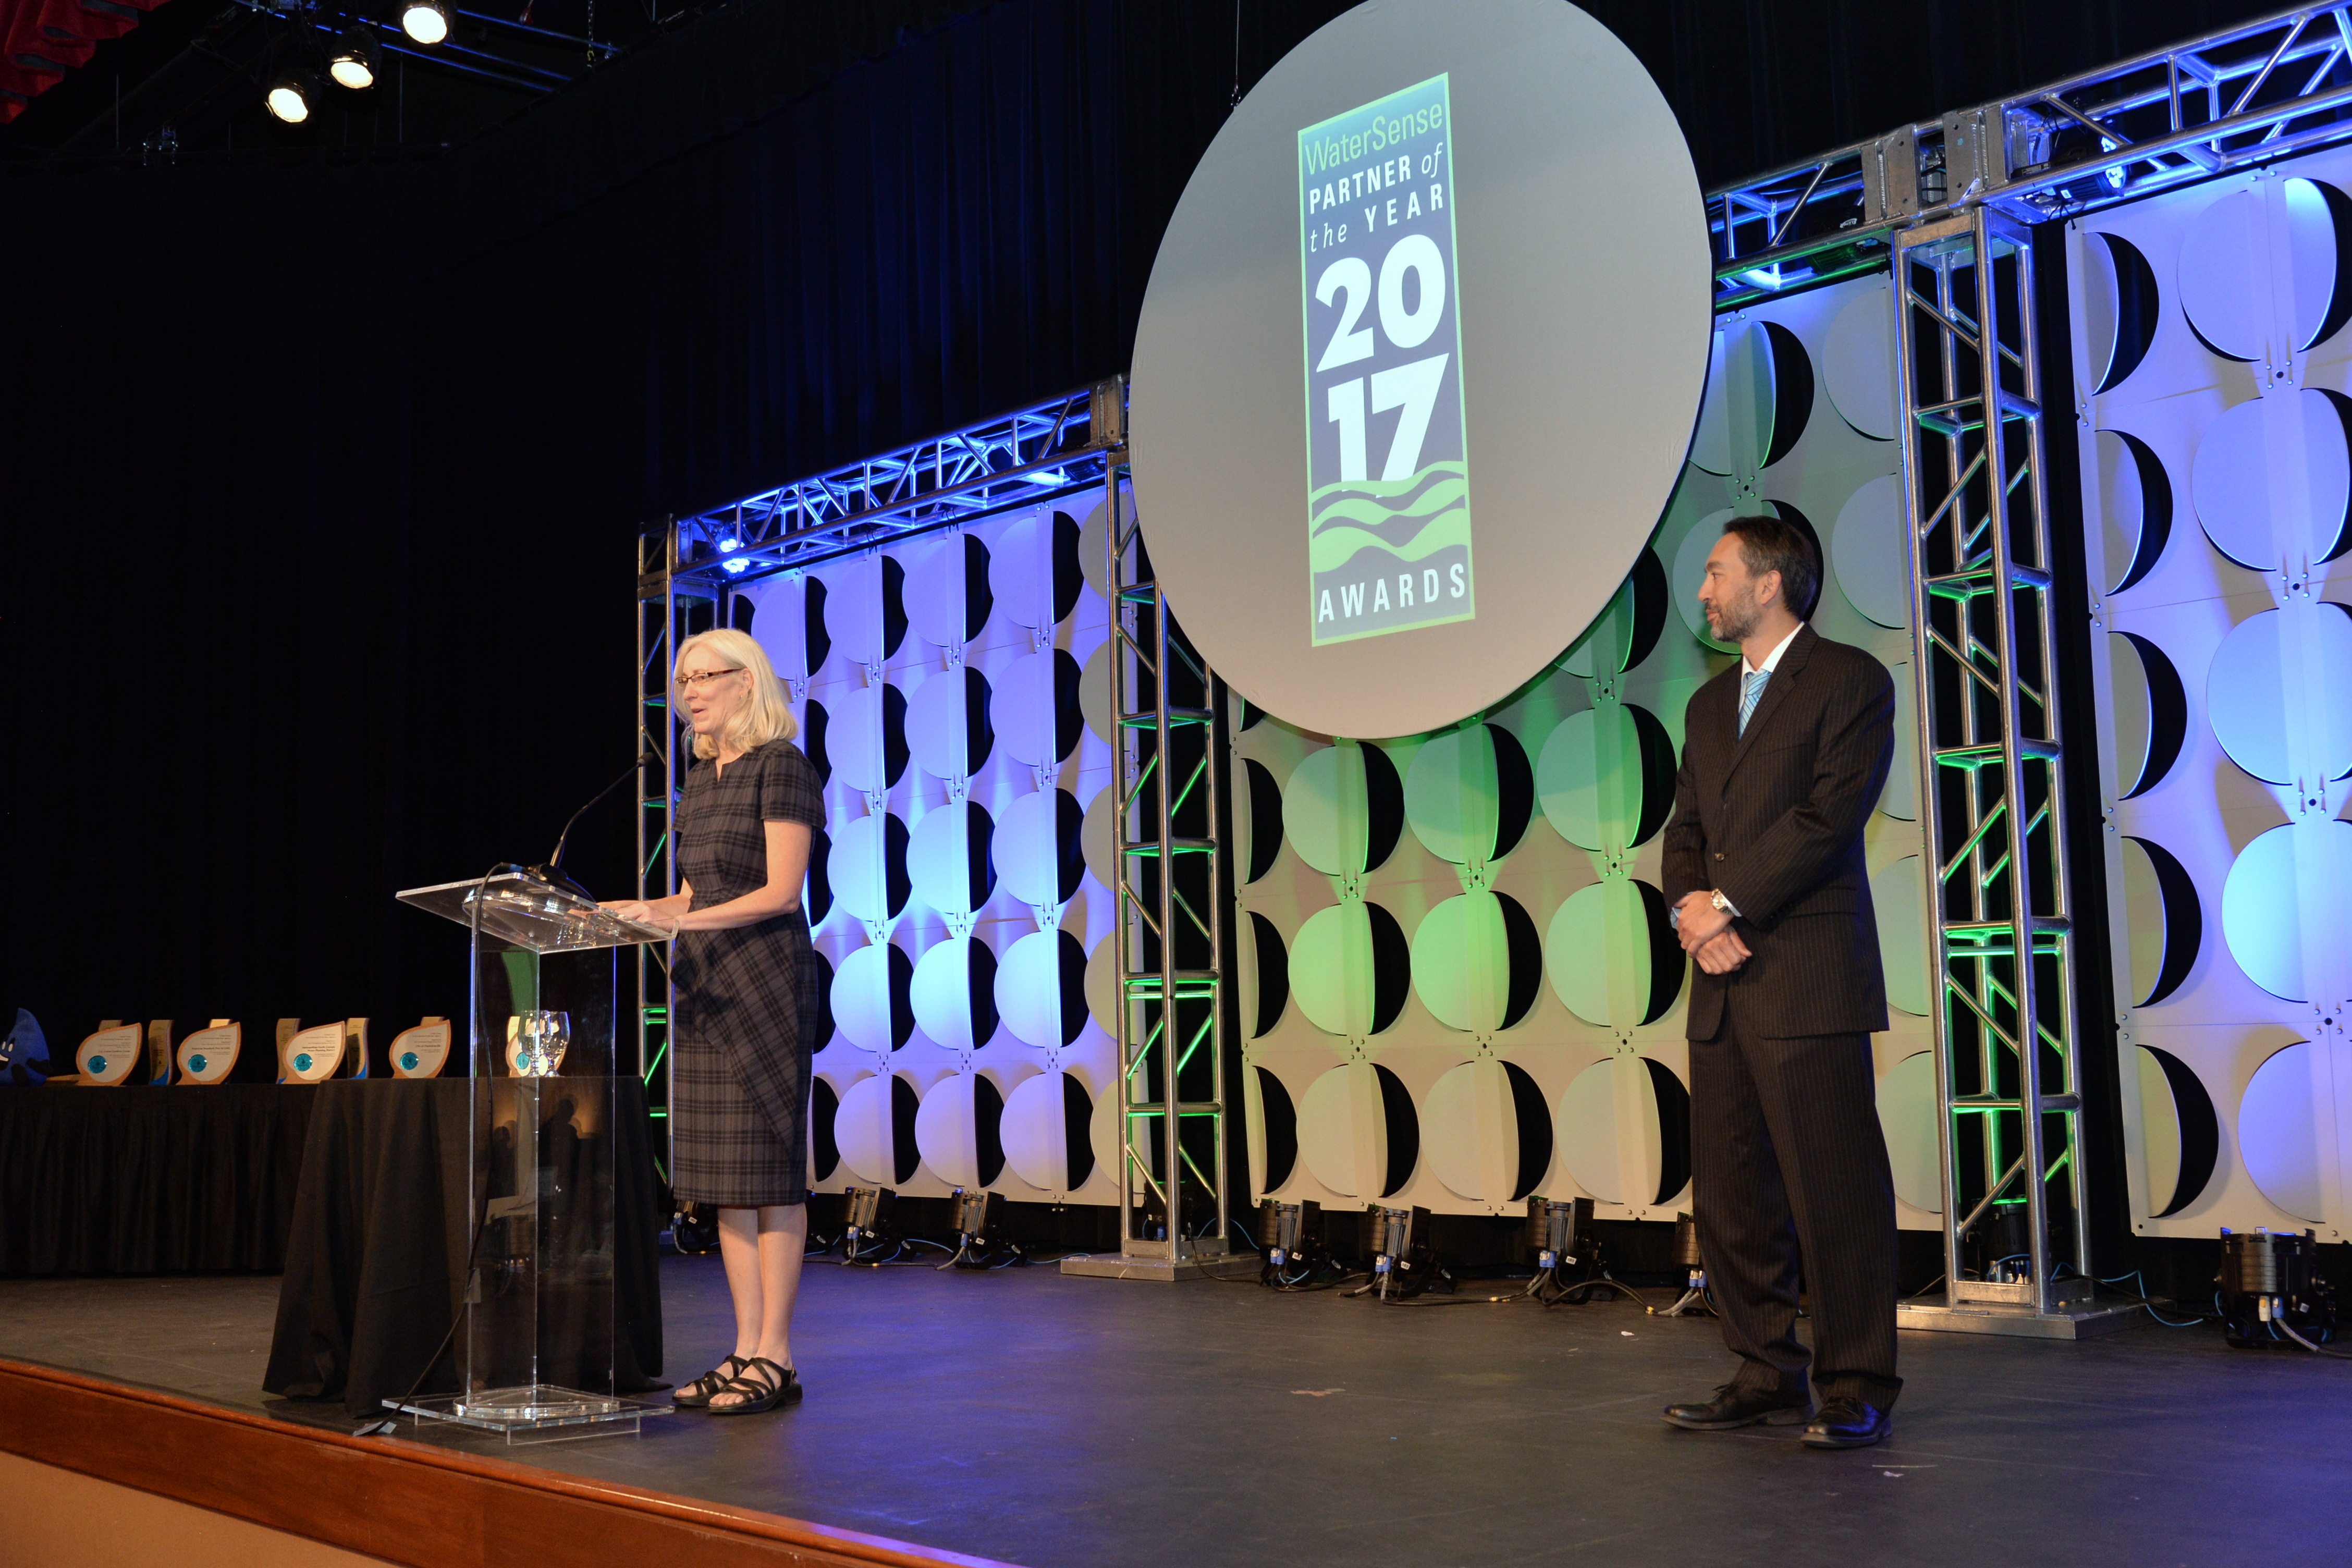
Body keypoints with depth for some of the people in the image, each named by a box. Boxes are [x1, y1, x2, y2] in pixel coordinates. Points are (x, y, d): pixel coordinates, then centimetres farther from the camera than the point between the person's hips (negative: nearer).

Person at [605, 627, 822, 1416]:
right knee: (720, 1176, 8)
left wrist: (685, 919, -21)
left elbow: (780, 892, -14)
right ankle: (746, 1351, 14)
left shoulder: (780, 765, -7)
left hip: (764, 979, -8)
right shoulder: (701, 779, 17)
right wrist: (637, 913, 6)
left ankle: (775, 1359, 0)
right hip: (704, 981, 8)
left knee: (767, 1169, -5)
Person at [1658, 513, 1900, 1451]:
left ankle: (1855, 1387, 4)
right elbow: (1685, 829, 17)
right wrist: (1690, 908, -3)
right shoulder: (1709, 704, 22)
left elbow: (1829, 817, -12)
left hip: (1807, 977, -7)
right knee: (1729, 1195, 9)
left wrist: (1724, 903, -13)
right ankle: (1766, 1375, 18)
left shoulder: (1850, 680, -1)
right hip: (1723, 985, 8)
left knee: (1834, 1192, -5)